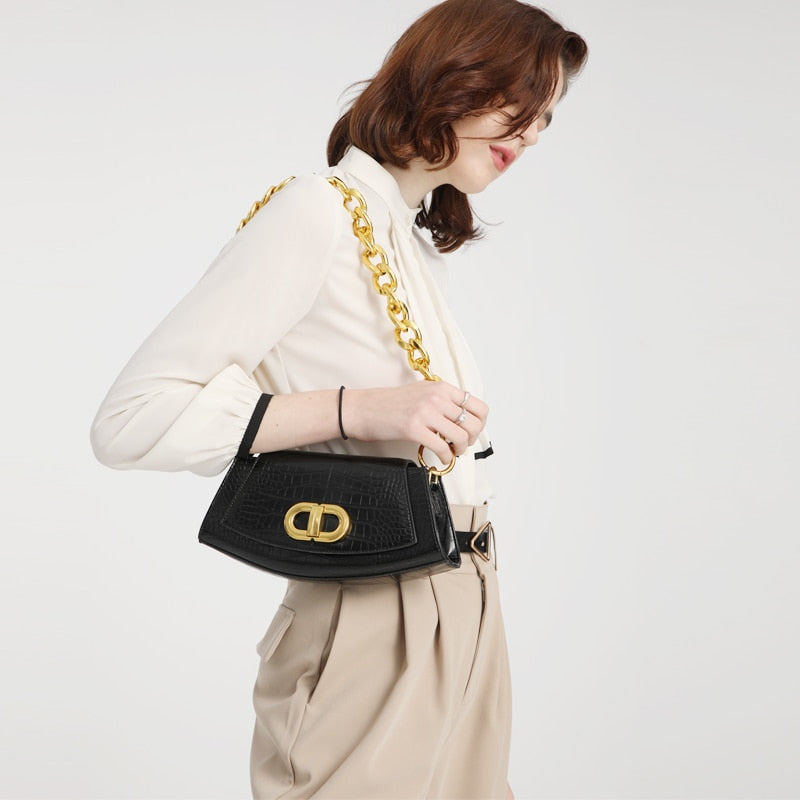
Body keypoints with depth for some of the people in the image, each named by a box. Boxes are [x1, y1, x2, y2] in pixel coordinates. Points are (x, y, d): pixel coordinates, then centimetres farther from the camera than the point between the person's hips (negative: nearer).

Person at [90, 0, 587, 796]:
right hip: (371, 640, -8)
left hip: (462, 628, 8)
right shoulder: (318, 211, -11)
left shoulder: (417, 242, 14)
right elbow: (130, 419, -18)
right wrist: (354, 408, -24)